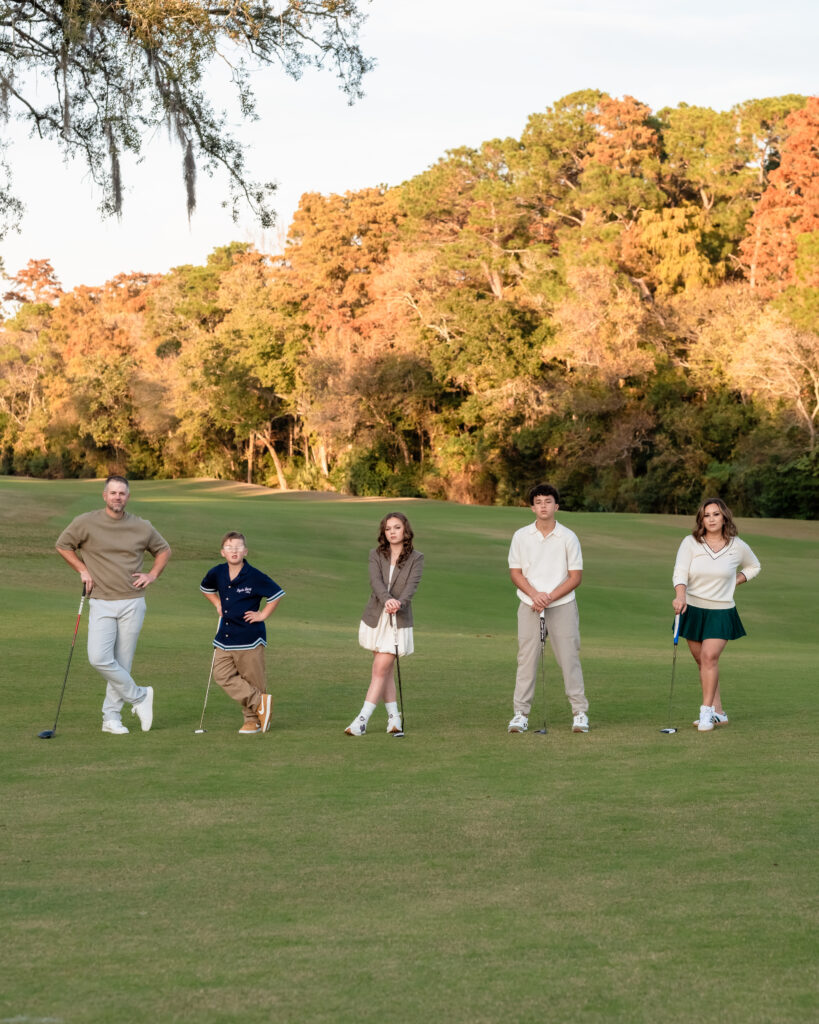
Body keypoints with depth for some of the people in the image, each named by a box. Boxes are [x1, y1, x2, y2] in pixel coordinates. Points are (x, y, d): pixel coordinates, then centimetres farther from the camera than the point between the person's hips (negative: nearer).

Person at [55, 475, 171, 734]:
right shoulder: (85, 523, -2)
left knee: (122, 662, 2)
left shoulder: (141, 527, 4)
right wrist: (82, 570, 4)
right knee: (99, 658, -15)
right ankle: (139, 696, 4)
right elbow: (63, 545, 13)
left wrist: (153, 575, 6)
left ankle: (111, 717, 12)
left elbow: (163, 549, 21)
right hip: (101, 603, -1)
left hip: (132, 603, 1)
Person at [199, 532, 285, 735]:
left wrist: (263, 615, -6)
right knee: (222, 674, -3)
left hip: (249, 637, -5)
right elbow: (205, 588, 24)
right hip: (225, 637, 5)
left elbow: (277, 594, -6)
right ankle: (260, 703, 3)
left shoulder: (254, 577, -14)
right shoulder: (217, 573, 1)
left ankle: (253, 719, 16)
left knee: (252, 679, 2)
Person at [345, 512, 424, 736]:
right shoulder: (376, 555, 3)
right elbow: (375, 581, -14)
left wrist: (399, 603, -35)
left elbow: (412, 585, -15)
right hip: (375, 619, 3)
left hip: (398, 622, -3)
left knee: (381, 669, -9)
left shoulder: (416, 558, -2)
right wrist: (387, 599, -34)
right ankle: (393, 716, 19)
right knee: (385, 670, 9)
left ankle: (362, 719, -10)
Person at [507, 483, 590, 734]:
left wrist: (550, 596, -13)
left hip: (563, 605, -1)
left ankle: (580, 713, 5)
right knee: (526, 659, 0)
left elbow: (576, 577, -1)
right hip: (529, 607, 1)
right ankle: (520, 714, 5)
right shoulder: (521, 536, 3)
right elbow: (515, 572, 4)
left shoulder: (568, 538, -1)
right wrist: (534, 594, -12)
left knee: (569, 658, -2)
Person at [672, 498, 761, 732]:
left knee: (709, 657, -17)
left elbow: (753, 566, 19)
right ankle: (718, 712, 18)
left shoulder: (738, 547, -1)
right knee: (701, 661, 7)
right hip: (692, 609, 2)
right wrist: (680, 596, -35)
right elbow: (680, 572, -16)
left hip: (721, 612, -2)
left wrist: (736, 581, 2)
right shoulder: (690, 543, -5)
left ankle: (707, 712, -13)